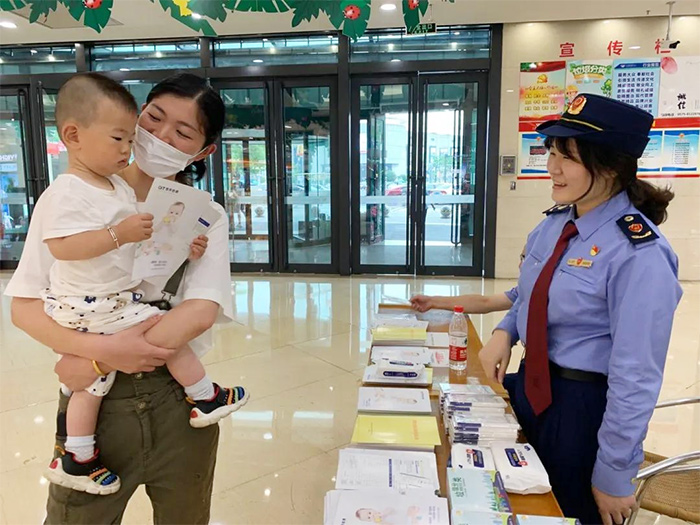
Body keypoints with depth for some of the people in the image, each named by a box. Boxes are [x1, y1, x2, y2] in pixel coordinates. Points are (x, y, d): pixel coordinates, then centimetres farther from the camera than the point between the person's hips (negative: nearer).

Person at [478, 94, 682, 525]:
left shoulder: (639, 253, -24)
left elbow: (635, 376, -22)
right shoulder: (554, 223, 0)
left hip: (586, 408, -7)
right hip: (529, 387, 7)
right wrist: (505, 332, -5)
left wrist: (614, 474, -15)